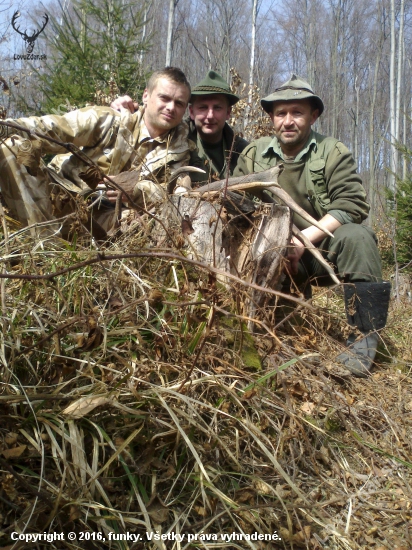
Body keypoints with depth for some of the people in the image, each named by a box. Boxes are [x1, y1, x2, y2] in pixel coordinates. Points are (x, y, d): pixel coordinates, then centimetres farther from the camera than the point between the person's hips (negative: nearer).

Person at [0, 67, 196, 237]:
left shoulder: (179, 147, 4)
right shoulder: (111, 121, -7)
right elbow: (51, 129, -11)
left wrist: (136, 189, -24)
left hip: (107, 215, 1)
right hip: (60, 192, -1)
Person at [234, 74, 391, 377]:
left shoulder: (334, 153, -1)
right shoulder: (253, 154, 5)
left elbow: (353, 205, -14)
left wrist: (304, 238, -25)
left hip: (323, 249, -1)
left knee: (356, 237, -30)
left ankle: (365, 337, -19)